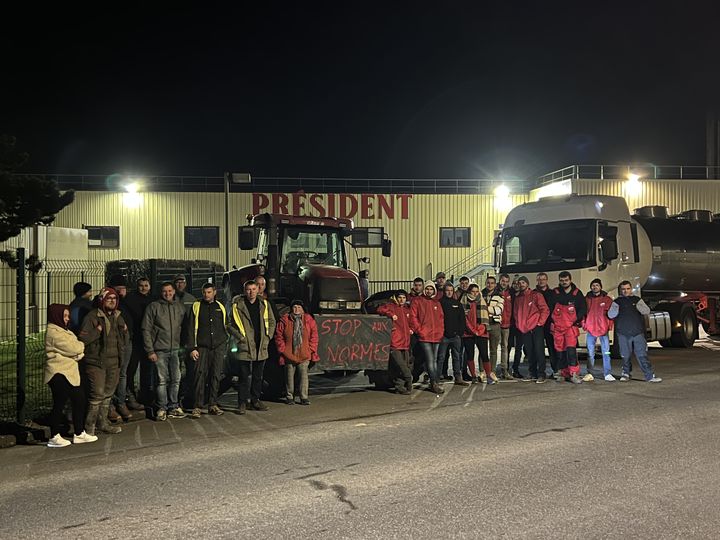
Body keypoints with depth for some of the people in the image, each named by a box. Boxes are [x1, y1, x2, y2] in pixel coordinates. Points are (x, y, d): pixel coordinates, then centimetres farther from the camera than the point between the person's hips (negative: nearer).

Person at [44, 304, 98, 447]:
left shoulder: (62, 330, 18)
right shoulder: (53, 332, -15)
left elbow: (76, 349, 12)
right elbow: (73, 348, -19)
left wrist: (78, 352, -11)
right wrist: (81, 345, 3)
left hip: (69, 372, 10)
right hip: (59, 373, -10)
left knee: (79, 401, 11)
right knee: (59, 404, -3)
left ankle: (79, 433, 19)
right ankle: (54, 437, 8)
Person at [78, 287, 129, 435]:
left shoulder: (118, 317, 15)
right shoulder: (92, 316, -6)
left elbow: (125, 342, 20)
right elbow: (82, 338, -12)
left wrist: (125, 332, 2)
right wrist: (97, 331, -18)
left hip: (114, 362, 7)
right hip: (96, 362, -6)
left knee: (108, 394, 12)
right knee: (97, 394, -10)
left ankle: (103, 422, 23)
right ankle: (89, 425, -1)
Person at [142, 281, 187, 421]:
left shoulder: (179, 307, 10)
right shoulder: (154, 306, -1)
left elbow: (184, 327, 13)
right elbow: (146, 329, -3)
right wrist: (150, 351, -8)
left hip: (175, 350, 4)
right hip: (160, 350, -3)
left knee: (176, 379, 5)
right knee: (162, 380, -3)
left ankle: (173, 407, 15)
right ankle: (161, 408, 7)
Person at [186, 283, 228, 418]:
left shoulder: (220, 307, 14)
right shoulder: (196, 307, 6)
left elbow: (226, 327, 19)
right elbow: (190, 329, 2)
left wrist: (225, 346, 12)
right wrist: (192, 348, -6)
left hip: (219, 347, 3)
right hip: (202, 347, -3)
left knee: (216, 376, 3)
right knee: (200, 376, -9)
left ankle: (212, 405, 11)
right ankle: (196, 407, -6)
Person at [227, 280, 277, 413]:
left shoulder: (264, 304, 7)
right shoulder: (237, 305, -5)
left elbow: (272, 322, 14)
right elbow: (229, 324, -2)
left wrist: (268, 336, 4)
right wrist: (240, 337, -9)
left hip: (261, 346, 4)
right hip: (245, 346, -4)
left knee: (258, 376, 12)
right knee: (244, 376, -1)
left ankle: (255, 400, 24)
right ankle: (242, 402, 8)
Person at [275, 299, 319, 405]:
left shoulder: (309, 320, 2)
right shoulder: (284, 320, -1)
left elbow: (314, 336, 6)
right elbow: (279, 336, 3)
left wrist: (311, 350, 0)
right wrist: (283, 349, -2)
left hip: (304, 355, 0)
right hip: (289, 354, 0)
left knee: (303, 374, -2)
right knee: (289, 375, 7)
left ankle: (304, 397, 5)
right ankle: (289, 397, 17)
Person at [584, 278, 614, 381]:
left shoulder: (607, 299, 6)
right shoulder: (587, 299, 9)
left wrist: (609, 326, -5)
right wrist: (584, 325, 1)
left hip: (603, 329, -1)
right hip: (590, 330, 1)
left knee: (606, 352, -4)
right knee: (590, 353, 4)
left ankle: (607, 374, -2)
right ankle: (590, 373, 11)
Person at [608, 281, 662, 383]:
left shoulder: (637, 300, 14)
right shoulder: (617, 302, 10)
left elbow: (647, 311, 5)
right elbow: (610, 315, 0)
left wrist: (638, 307, -15)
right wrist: (616, 308, -22)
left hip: (638, 333, 0)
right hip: (623, 334, 0)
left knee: (642, 355, -5)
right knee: (626, 356, 4)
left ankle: (650, 376, -4)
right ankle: (626, 373, 22)